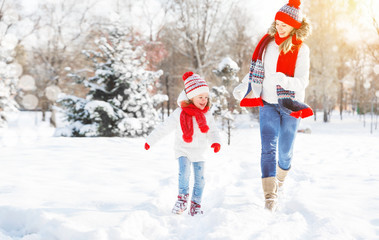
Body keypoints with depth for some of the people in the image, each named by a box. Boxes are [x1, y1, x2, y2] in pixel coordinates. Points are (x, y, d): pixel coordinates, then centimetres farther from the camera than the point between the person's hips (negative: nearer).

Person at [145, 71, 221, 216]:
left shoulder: (206, 115, -3)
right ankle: (183, 196, 1)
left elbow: (212, 131, 2)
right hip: (183, 149, -2)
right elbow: (163, 128, -4)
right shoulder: (179, 114, -12)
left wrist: (215, 142, -20)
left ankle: (196, 204, 16)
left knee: (200, 178, 1)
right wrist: (150, 141, 1)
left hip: (199, 151, 2)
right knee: (184, 172, -21)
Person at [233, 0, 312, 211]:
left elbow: (303, 82, -15)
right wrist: (244, 87, 7)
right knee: (268, 148, -9)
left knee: (285, 149, 8)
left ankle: (281, 178, 39)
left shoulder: (301, 49, -8)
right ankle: (270, 196, -13)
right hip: (268, 103, 2)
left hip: (290, 106, -2)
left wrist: (282, 80, -32)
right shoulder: (267, 43, 4)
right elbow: (257, 69, 16)